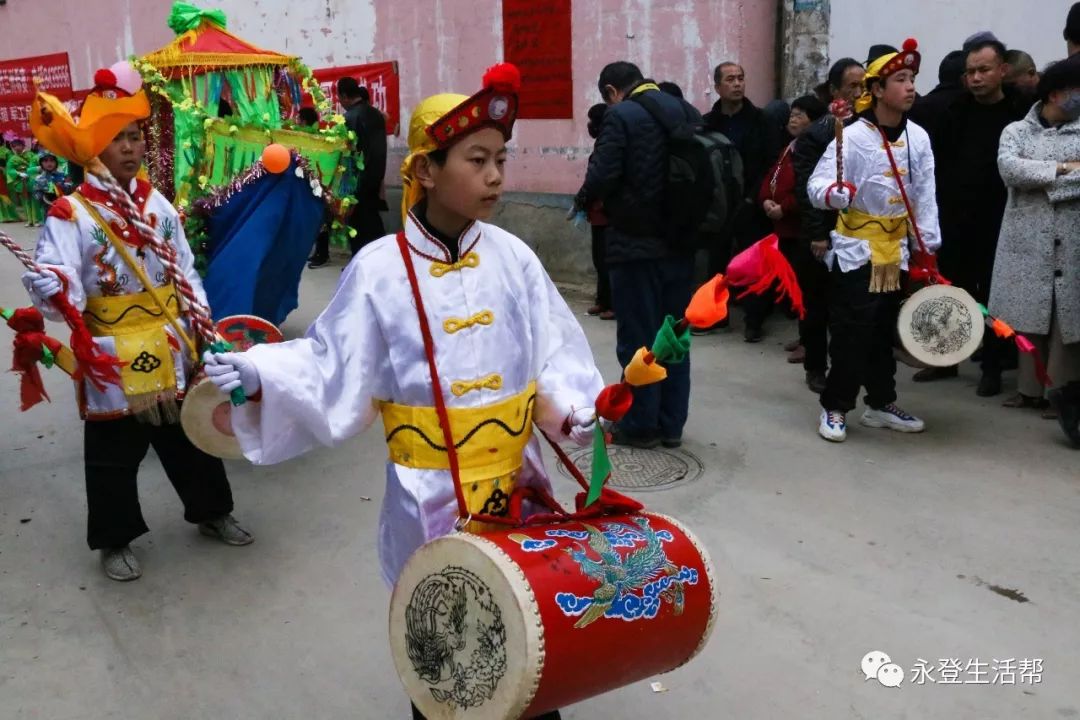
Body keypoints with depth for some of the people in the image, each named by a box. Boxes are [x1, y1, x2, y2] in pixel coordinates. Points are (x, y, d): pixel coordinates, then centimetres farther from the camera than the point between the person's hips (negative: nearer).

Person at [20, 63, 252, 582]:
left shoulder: (158, 203, 4)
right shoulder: (71, 212, -14)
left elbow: (185, 269, 9)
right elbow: (50, 276, -25)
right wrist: (55, 292, -48)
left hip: (171, 349, 5)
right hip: (113, 357, -4)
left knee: (189, 436, 17)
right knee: (114, 453, 9)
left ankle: (212, 512, 36)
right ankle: (114, 541, 27)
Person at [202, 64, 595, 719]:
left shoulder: (513, 258, -3)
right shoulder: (380, 270, -12)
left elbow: (554, 351, 1)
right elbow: (331, 366, -7)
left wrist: (575, 409, -14)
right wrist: (257, 374, -20)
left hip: (518, 481, 3)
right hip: (431, 495, -3)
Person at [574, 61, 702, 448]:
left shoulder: (621, 117, -10)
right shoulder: (688, 112, 10)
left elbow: (602, 176, -17)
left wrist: (583, 201, 2)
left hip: (636, 243, -6)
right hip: (680, 241, 6)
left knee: (638, 336, 3)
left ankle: (641, 424, 12)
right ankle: (671, 423, 19)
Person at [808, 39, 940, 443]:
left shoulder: (919, 137, 2)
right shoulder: (852, 136, -13)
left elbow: (925, 197, 6)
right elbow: (816, 186, -20)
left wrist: (929, 248, 3)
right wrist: (832, 193, -42)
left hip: (895, 253, 5)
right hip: (855, 251, -5)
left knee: (884, 333, 14)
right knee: (851, 335, -5)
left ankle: (882, 405, 26)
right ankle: (834, 407, 9)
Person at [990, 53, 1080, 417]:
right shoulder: (1016, 131, 8)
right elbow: (1008, 168, -12)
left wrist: (1040, 178, -10)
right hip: (1028, 242, 0)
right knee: (1029, 316, 5)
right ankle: (1030, 387, 16)